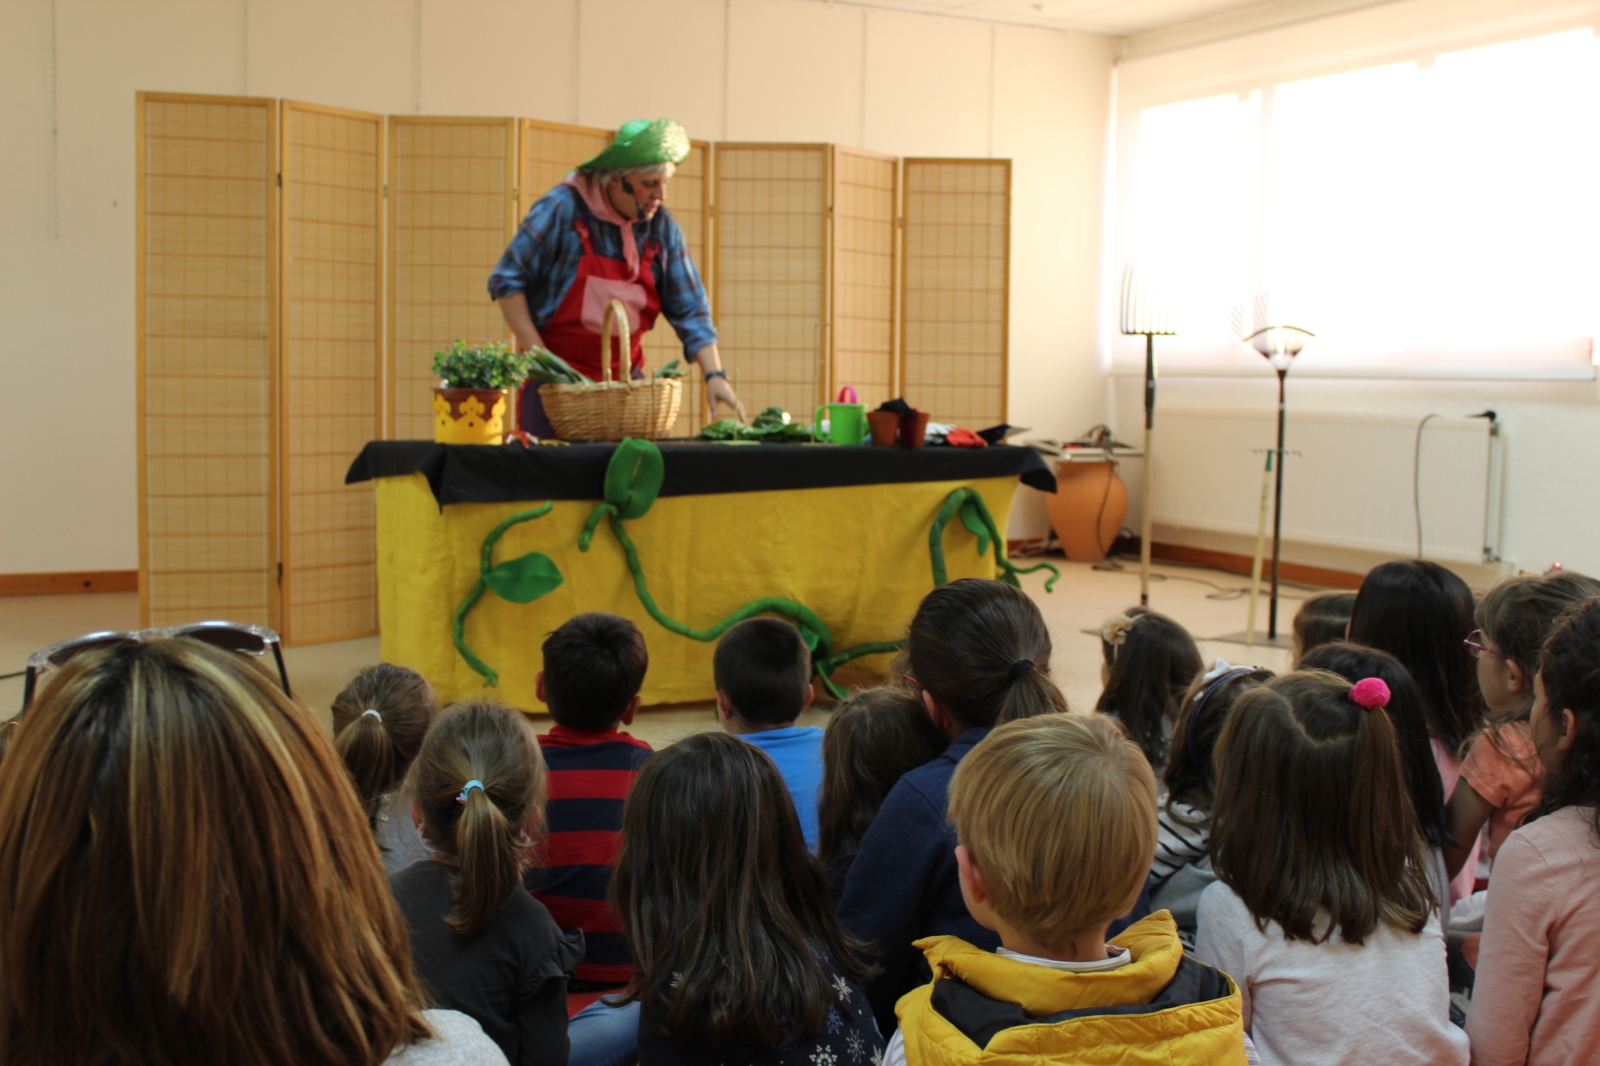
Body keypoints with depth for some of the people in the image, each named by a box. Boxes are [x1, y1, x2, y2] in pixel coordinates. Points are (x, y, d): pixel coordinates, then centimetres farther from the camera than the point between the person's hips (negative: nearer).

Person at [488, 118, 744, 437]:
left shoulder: (662, 226, 0)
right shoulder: (561, 209, -11)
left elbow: (690, 309, 2)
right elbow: (507, 280, -7)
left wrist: (714, 374, -9)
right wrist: (537, 354, -12)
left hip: (624, 375, 4)